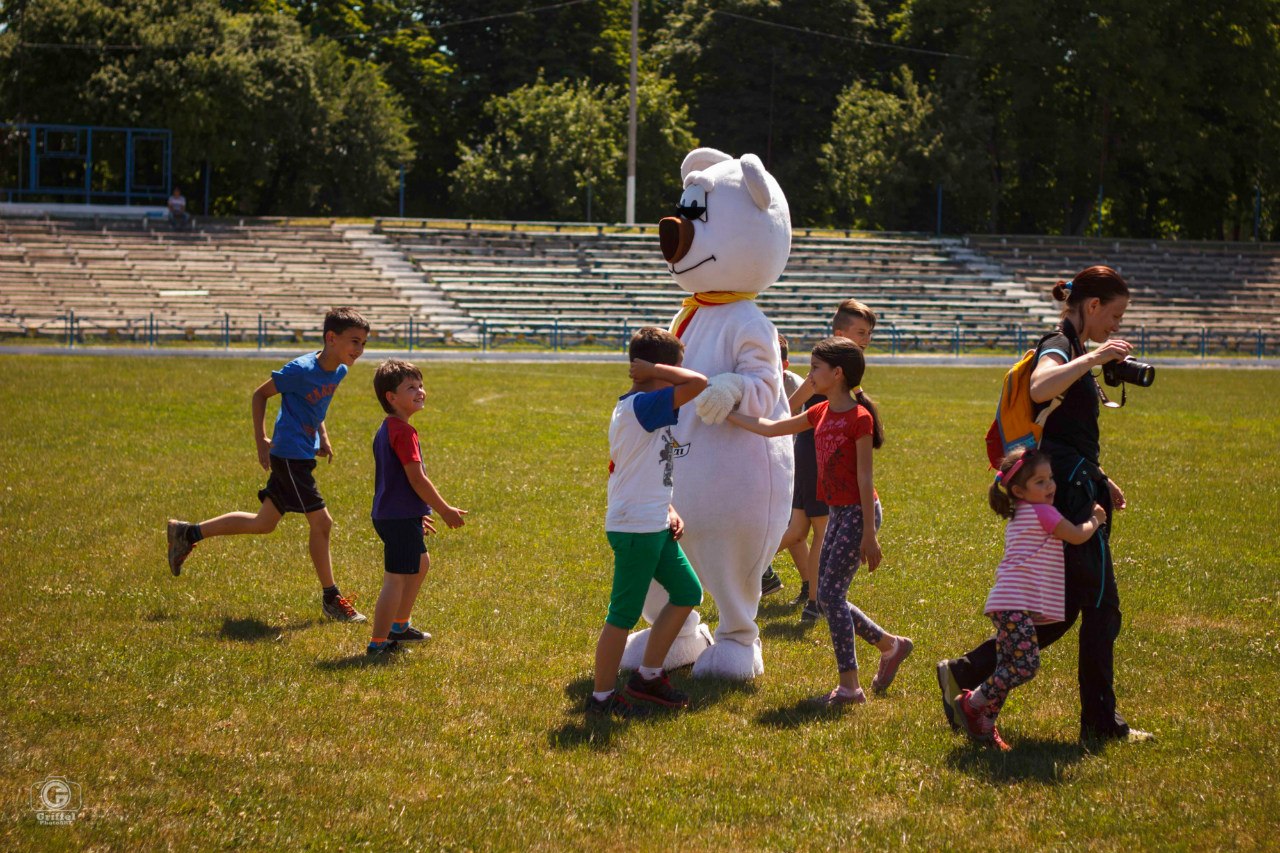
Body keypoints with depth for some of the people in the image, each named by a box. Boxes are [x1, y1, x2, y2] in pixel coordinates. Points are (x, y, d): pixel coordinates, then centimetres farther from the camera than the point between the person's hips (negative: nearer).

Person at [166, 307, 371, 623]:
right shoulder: (301, 369, -21)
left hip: (304, 454, 9)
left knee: (264, 523, 17)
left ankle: (187, 533, 29)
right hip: (290, 455, -9)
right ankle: (331, 599, 5)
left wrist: (323, 437, 11)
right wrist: (261, 440, -11)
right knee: (321, 522, -7)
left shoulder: (339, 371, 3)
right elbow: (260, 394, -10)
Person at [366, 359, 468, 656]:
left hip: (390, 515, 11)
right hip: (400, 518, -11)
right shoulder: (404, 432, -20)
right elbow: (416, 479, -22)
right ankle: (378, 643, -3)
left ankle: (399, 626, 39)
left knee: (420, 564, 28)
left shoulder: (385, 430, 13)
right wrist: (445, 510, -12)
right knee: (397, 579, -6)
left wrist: (418, 515, 27)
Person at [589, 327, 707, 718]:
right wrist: (654, 370, -17)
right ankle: (602, 697, 10)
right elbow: (698, 383, -28)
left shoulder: (631, 408, 13)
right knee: (624, 613, -1)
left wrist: (668, 510, 11)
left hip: (653, 525, 10)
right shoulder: (644, 406, -19)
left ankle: (648, 676, 23)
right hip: (636, 528, -10)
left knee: (687, 592, 15)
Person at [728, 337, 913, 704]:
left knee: (830, 595, -10)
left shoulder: (859, 417, -16)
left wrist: (869, 534, -17)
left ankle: (849, 686, -4)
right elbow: (772, 428, 16)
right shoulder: (822, 413, 8)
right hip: (838, 512, 9)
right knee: (829, 598, 10)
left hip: (858, 512, -9)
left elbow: (864, 476, -17)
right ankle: (891, 645, 26)